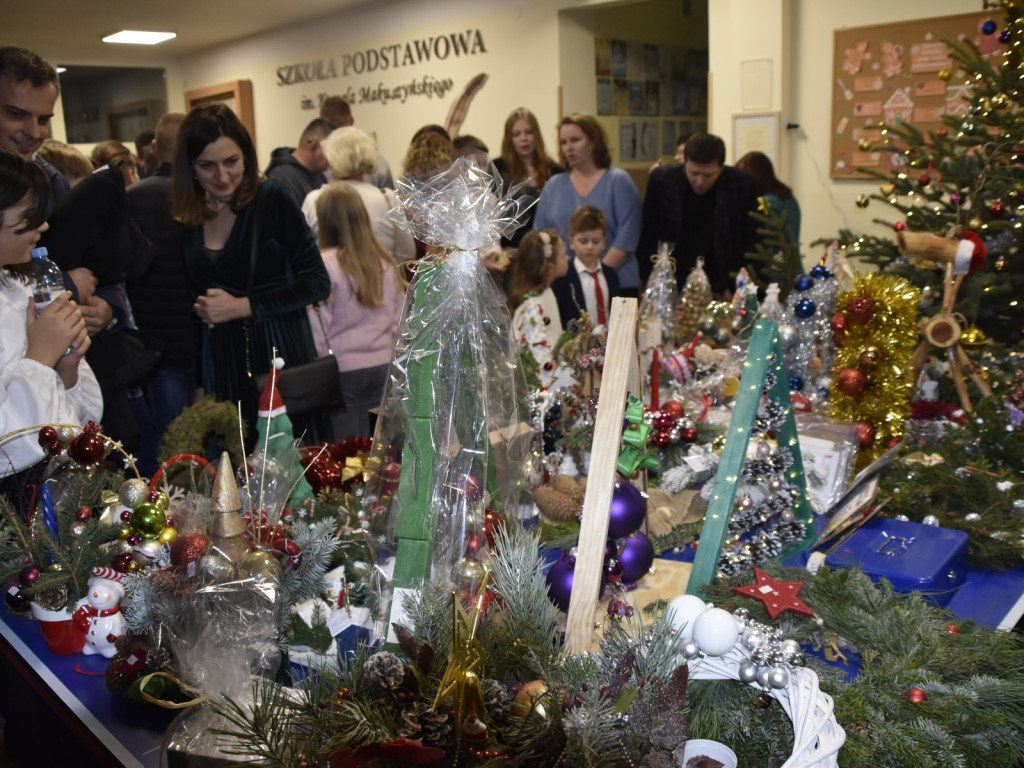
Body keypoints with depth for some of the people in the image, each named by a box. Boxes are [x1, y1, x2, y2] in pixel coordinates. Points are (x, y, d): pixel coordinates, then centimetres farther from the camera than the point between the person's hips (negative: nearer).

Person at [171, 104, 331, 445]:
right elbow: (196, 303, 15)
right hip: (221, 366, 3)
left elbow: (317, 283, -7)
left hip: (283, 355, -3)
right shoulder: (186, 219, 7)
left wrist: (242, 306, -12)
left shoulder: (273, 199, -5)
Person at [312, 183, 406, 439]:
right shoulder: (384, 260, 2)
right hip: (383, 363, 4)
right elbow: (400, 317, 8)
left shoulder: (324, 264, -11)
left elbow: (317, 325, -6)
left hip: (344, 369, -4)